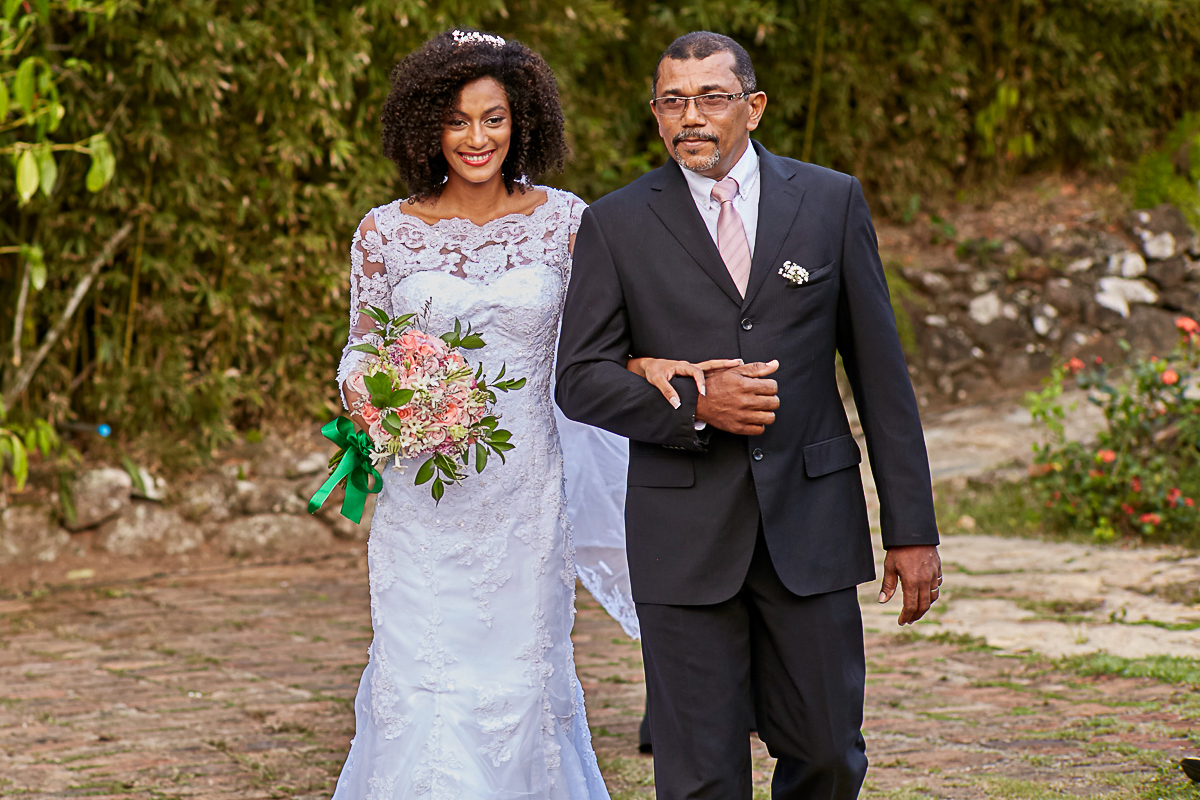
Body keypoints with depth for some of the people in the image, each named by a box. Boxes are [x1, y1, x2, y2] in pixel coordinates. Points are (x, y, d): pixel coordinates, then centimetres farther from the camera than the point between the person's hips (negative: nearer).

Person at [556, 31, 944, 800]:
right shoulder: (616, 224, 2)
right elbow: (580, 380, 1)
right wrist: (695, 407, -16)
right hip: (685, 532, -1)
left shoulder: (832, 202, 5)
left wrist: (913, 529, 2)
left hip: (811, 523, 1)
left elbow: (880, 368, 5)